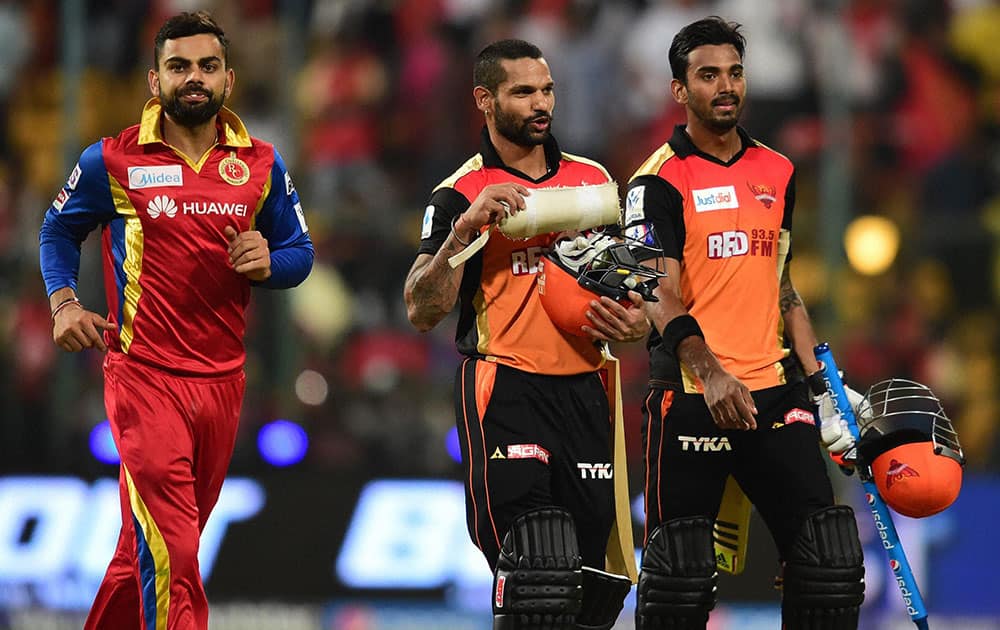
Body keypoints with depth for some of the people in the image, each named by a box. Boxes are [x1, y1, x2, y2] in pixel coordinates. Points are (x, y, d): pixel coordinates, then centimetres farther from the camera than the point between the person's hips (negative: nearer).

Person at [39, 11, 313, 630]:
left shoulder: (261, 164, 8)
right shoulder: (113, 160, 0)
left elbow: (300, 253, 15)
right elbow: (60, 228, 15)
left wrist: (268, 263, -8)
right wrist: (64, 303, -1)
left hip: (222, 379, 4)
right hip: (143, 376, -4)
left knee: (155, 543, 14)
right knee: (169, 554, -15)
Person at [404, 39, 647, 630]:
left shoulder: (594, 178, 15)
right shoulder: (461, 194, 1)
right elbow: (423, 311, -9)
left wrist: (636, 320, 5)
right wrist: (465, 227, -20)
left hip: (584, 387, 5)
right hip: (506, 387, -5)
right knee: (534, 580, -18)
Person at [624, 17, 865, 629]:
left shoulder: (778, 173, 15)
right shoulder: (661, 181, -2)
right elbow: (660, 298, -11)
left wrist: (820, 385, 14)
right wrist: (709, 372, -27)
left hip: (773, 393, 5)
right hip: (691, 395, -5)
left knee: (831, 555, -2)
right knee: (680, 568, -4)